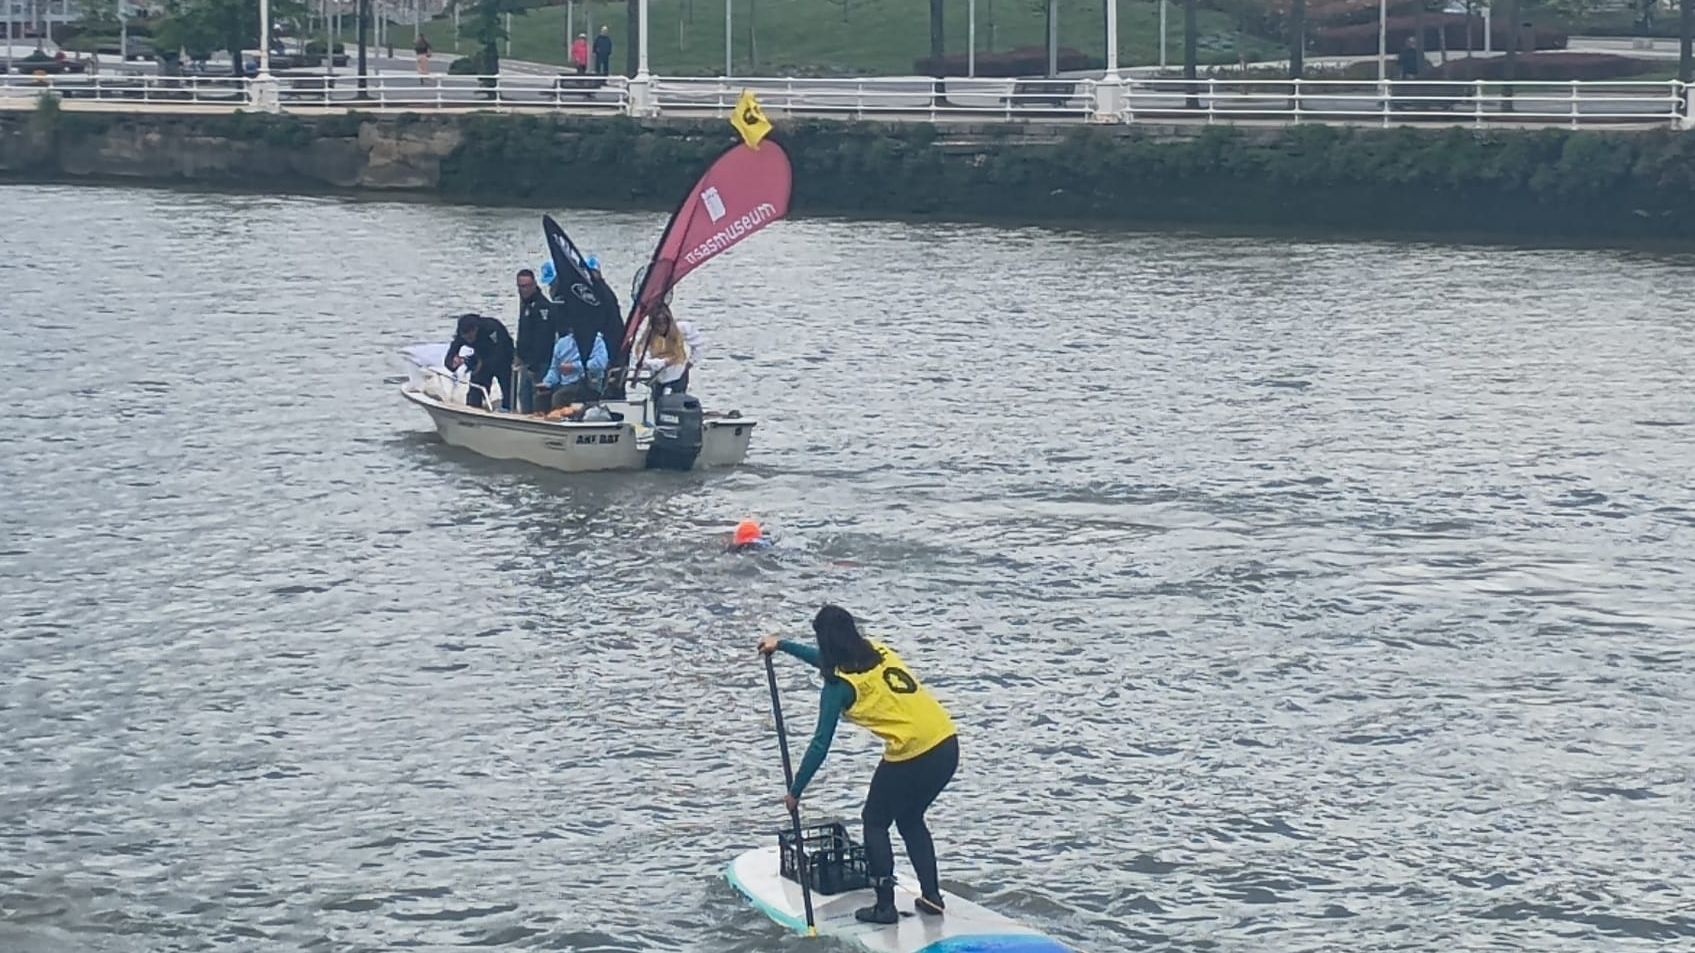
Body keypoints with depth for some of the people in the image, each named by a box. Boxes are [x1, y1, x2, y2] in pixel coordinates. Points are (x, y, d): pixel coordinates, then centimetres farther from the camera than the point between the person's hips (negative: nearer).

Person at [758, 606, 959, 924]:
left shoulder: (840, 684, -7)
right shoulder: (877, 651, 14)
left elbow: (821, 745, -5)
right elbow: (828, 660, 35)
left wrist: (795, 791, 4)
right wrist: (782, 645, 45)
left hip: (913, 757, -7)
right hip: (947, 745, 7)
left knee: (875, 821, 14)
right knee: (910, 819, 26)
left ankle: (885, 906, 14)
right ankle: (931, 896, 25)